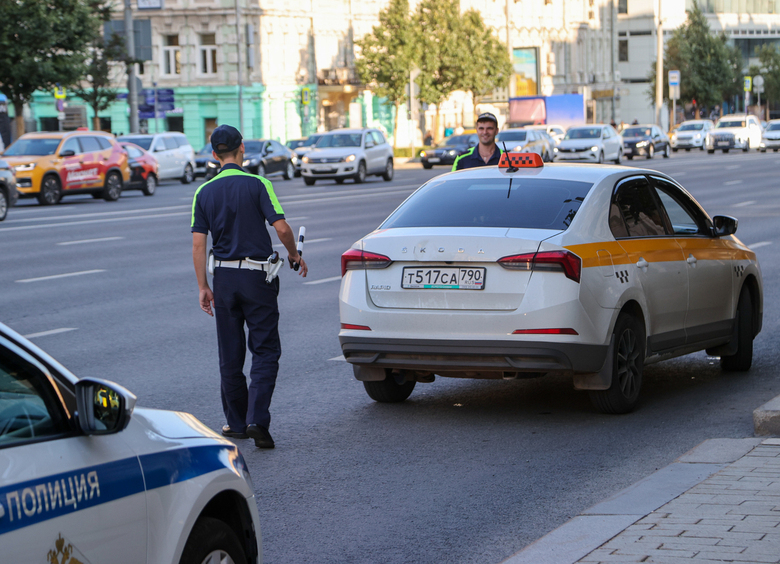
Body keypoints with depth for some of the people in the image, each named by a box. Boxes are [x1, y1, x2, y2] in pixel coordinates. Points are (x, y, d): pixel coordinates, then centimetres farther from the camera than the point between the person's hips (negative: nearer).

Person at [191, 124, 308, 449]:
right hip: (257, 276, -3)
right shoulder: (257, 185, -8)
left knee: (230, 355, 13)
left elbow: (198, 243, -1)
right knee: (265, 350, 1)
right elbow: (281, 227, -14)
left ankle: (237, 423, 20)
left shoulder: (204, 192, 2)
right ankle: (257, 421, -13)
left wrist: (202, 287, 4)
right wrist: (294, 255, 5)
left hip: (224, 276, 3)